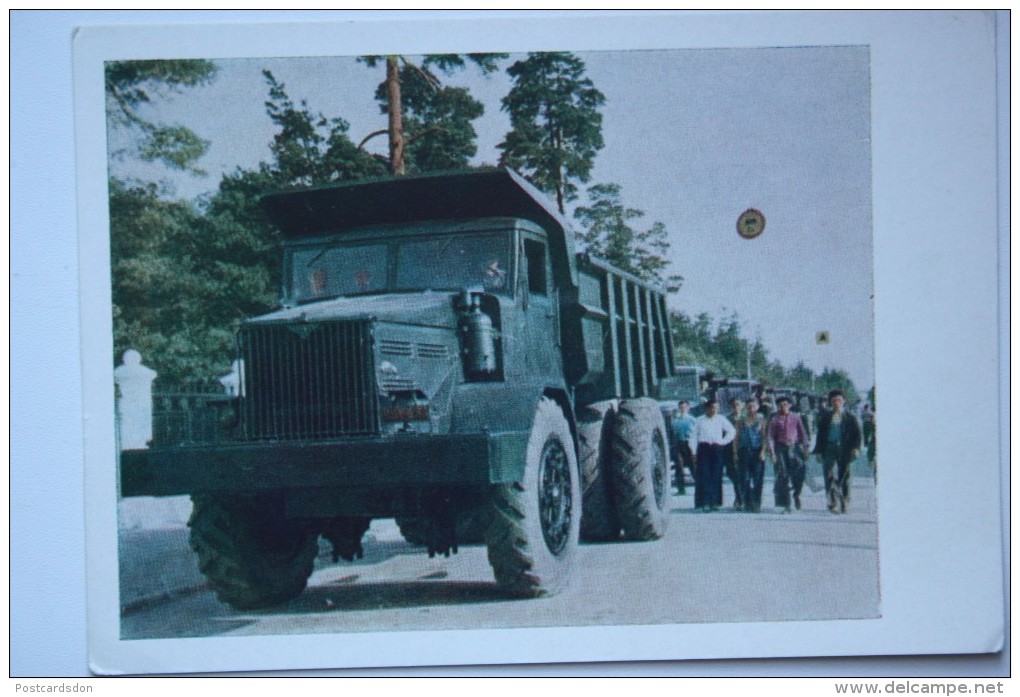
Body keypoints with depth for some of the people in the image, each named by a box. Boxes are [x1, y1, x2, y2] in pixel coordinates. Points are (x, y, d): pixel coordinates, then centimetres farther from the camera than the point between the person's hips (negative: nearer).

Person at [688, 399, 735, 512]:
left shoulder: (721, 419, 11)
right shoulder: (699, 420, 8)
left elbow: (731, 431, 17)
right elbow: (693, 436, 7)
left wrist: (723, 442, 5)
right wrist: (694, 452, -1)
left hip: (717, 449, 1)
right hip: (703, 448, -1)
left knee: (716, 476, -2)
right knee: (704, 476, -7)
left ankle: (715, 502, 2)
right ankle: (705, 502, -7)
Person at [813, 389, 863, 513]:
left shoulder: (850, 418, 7)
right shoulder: (825, 417, 10)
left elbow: (857, 434, 5)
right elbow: (820, 434, 12)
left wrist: (856, 448, -9)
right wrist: (819, 451, 5)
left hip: (844, 451, 0)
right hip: (829, 450, 0)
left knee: (844, 478, 5)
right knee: (830, 476, -13)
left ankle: (844, 505, 17)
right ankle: (833, 503, -17)